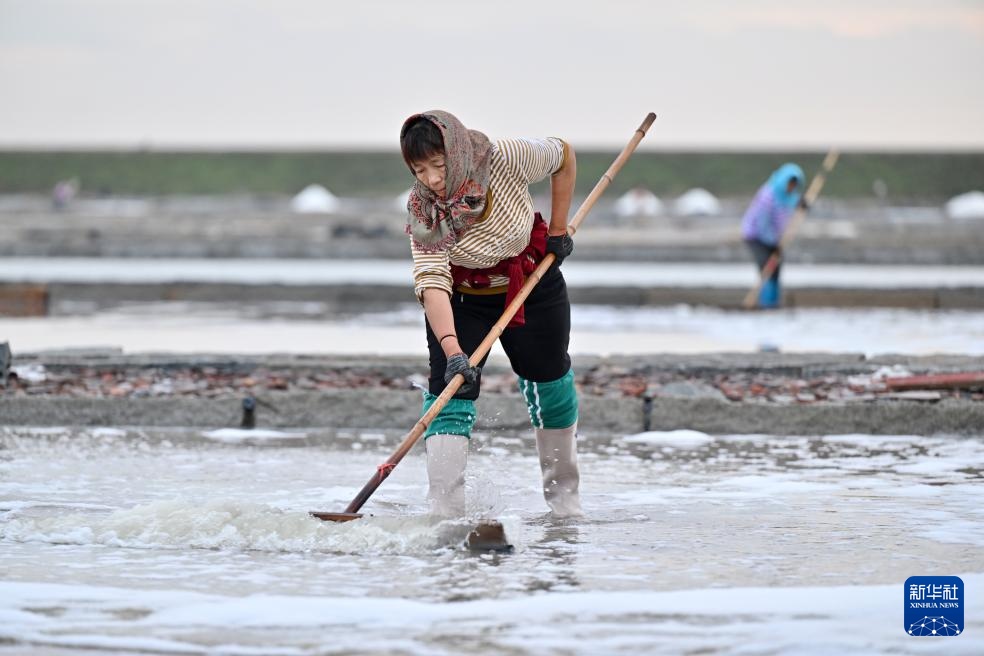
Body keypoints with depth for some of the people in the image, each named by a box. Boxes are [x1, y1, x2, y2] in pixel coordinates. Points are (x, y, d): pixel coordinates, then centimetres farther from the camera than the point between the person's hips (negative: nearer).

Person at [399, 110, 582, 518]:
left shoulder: (507, 160, -28)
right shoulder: (421, 212, -27)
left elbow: (563, 156, -8)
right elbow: (432, 282, -38)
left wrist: (558, 230, -7)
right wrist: (451, 350, -50)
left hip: (534, 290, 1)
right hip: (462, 300, -1)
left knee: (550, 383, 13)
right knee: (450, 391, -18)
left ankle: (563, 497, 34)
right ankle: (445, 514, -23)